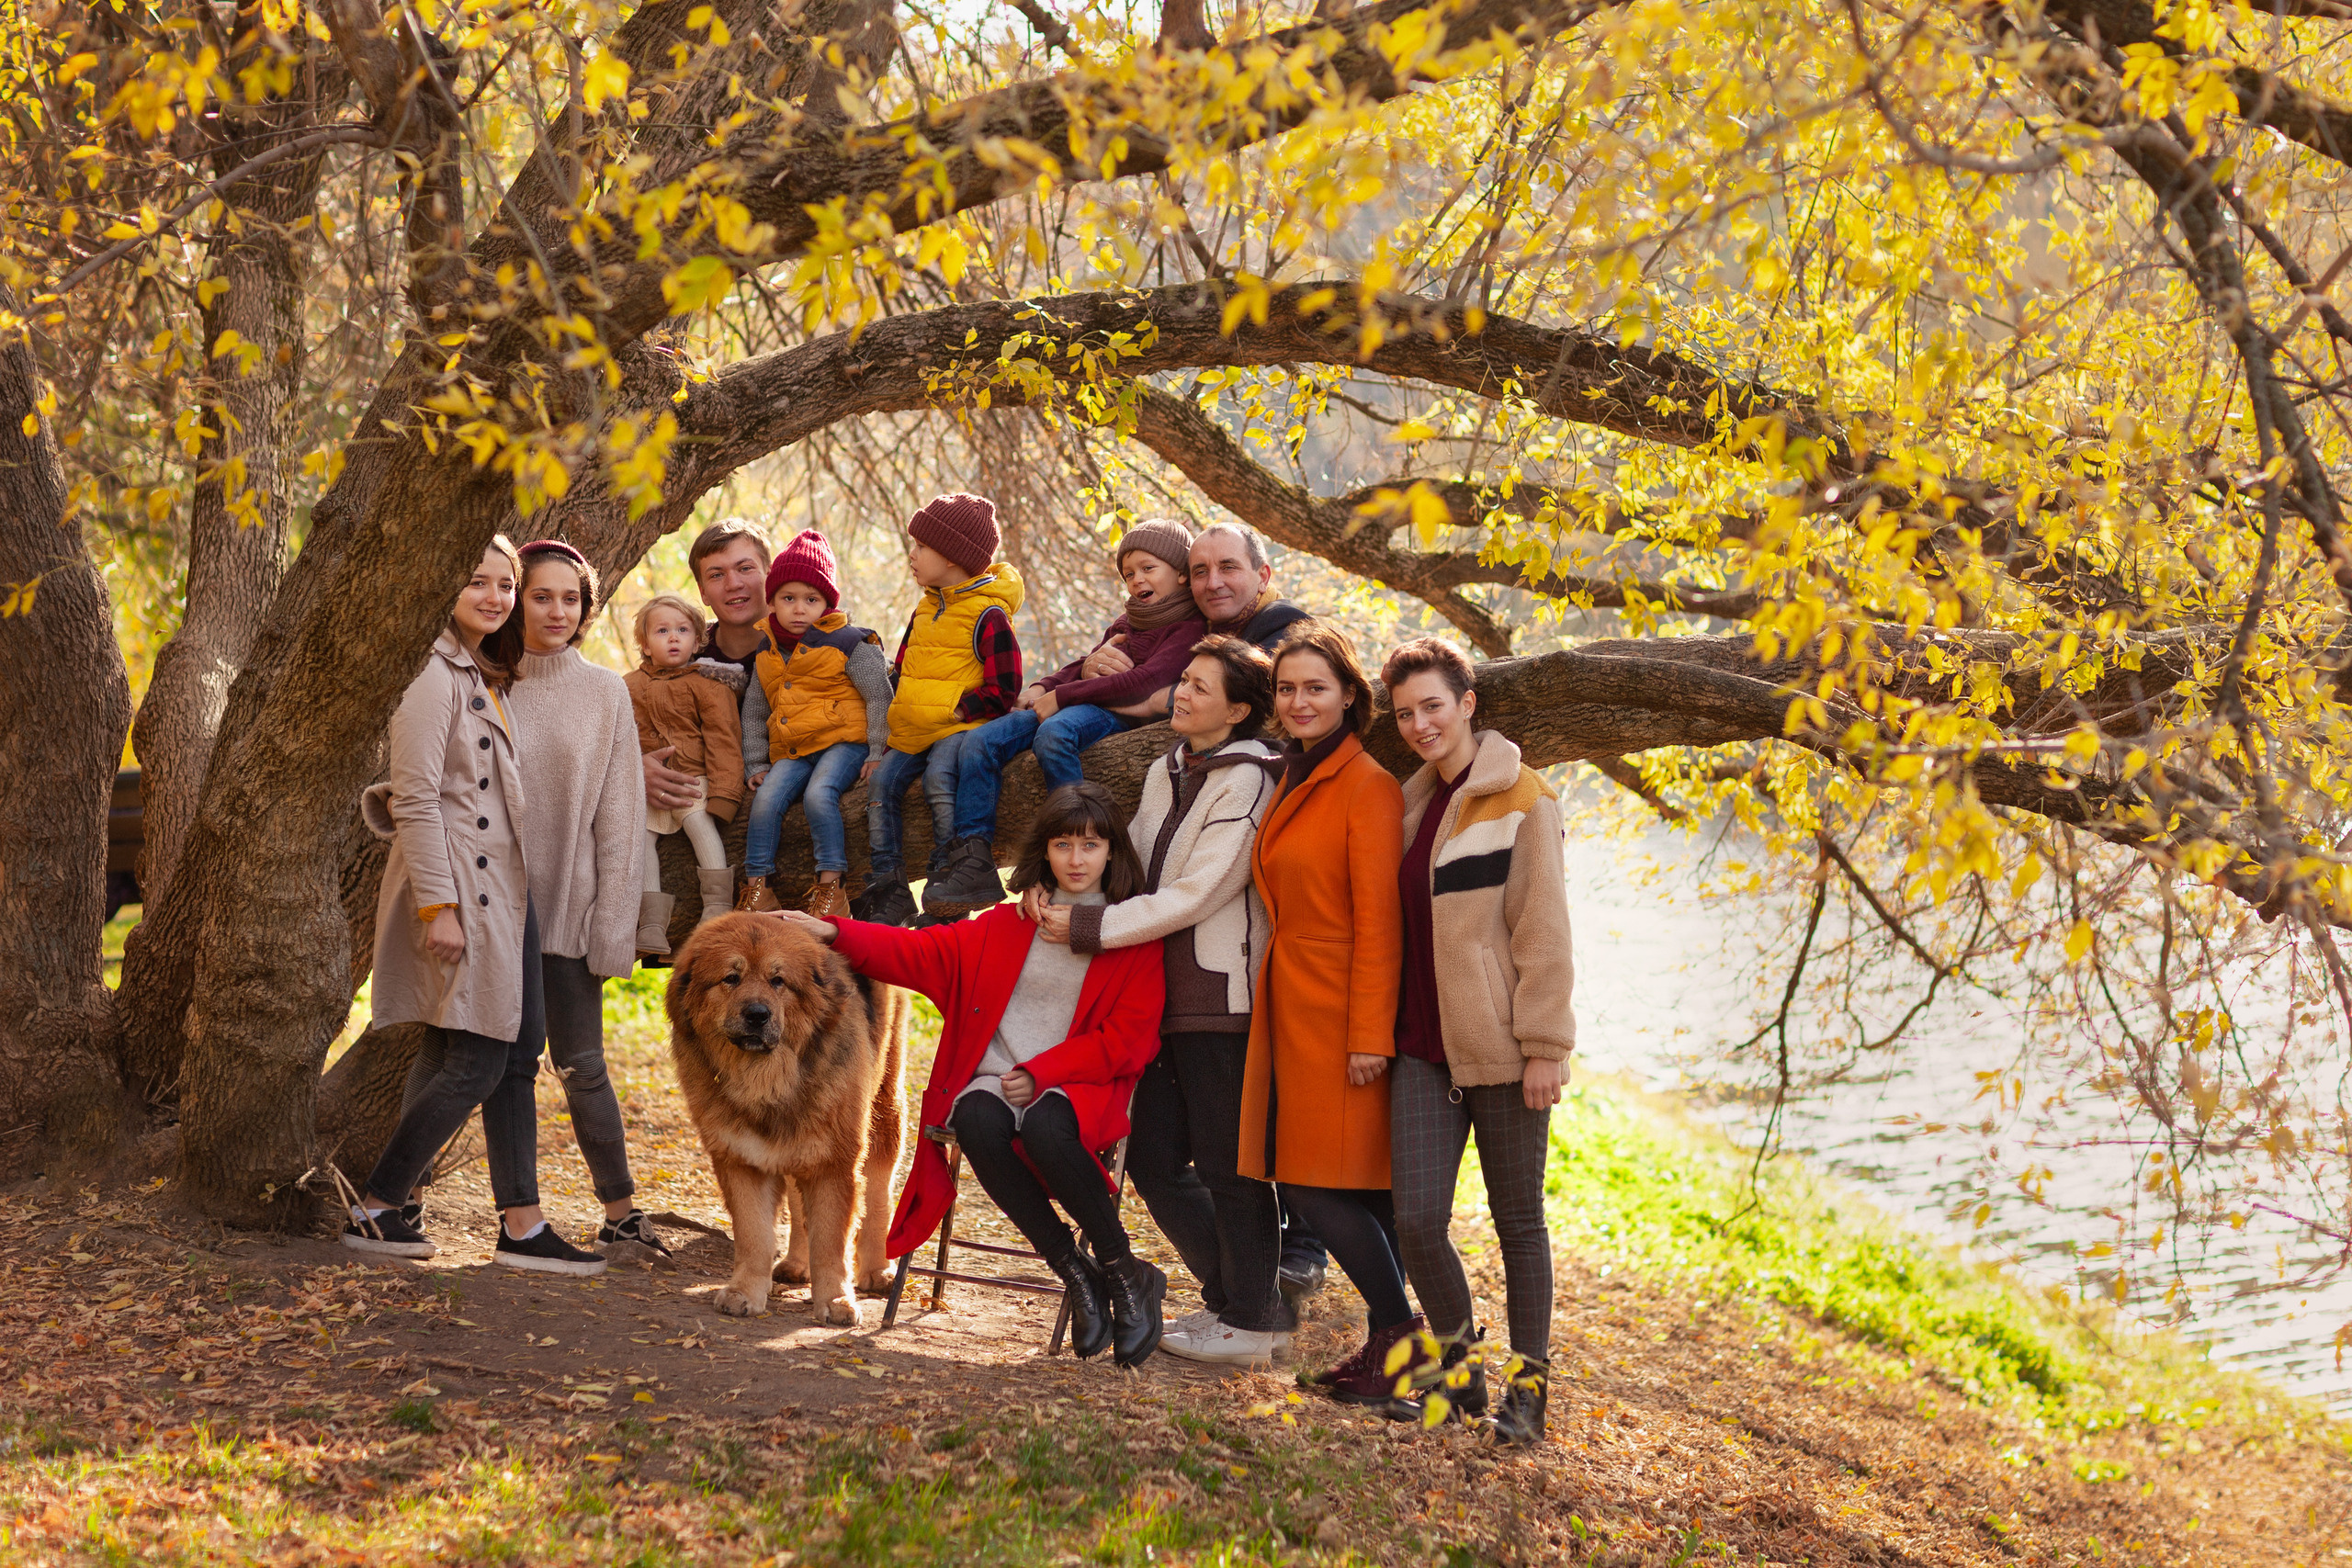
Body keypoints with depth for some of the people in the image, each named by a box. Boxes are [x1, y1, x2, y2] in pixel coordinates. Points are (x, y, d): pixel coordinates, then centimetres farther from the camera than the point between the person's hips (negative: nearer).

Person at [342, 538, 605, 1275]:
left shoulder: (487, 677, 19)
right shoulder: (431, 676, -11)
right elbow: (417, 800, -16)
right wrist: (439, 905, -21)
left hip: (503, 886, 10)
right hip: (457, 886, -10)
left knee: (516, 1057, 6)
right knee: (475, 1063, -8)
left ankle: (522, 1225, 8)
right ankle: (374, 1210, 2)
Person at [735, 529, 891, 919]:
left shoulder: (846, 643, -2)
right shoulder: (767, 656, 15)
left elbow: (879, 697, -2)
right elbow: (753, 712, 23)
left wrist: (877, 753, -7)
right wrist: (756, 764, 14)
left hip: (843, 743, -5)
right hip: (790, 753, 5)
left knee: (819, 793, -31)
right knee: (766, 799, -20)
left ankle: (830, 884, -27)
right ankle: (756, 886, -15)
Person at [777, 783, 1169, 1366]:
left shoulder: (1135, 934, 8)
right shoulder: (1006, 925, 21)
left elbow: (1128, 1039, -1)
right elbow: (922, 952, 17)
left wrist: (1041, 1073, -11)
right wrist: (833, 934, 4)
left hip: (1080, 1087, -3)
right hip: (992, 1082, 3)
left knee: (1043, 1128, -40)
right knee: (979, 1123, -35)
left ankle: (1126, 1273, -22)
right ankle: (1077, 1275, -25)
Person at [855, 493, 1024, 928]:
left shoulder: (988, 615, -9)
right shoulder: (925, 610, 17)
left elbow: (1003, 690, -13)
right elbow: (902, 668, 27)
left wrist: (956, 710, -17)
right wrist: (894, 705, 10)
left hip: (962, 725, -8)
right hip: (914, 730, 8)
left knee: (938, 777, -32)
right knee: (881, 781, -12)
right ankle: (887, 887, -10)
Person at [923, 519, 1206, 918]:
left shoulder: (1190, 627, -2)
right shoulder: (1126, 622, 29)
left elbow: (1146, 680, -15)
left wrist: (1062, 696, -14)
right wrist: (1043, 688, 7)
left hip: (1123, 716, -9)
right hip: (1075, 707, 9)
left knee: (1052, 735, -40)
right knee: (980, 741, -11)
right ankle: (973, 859, -18)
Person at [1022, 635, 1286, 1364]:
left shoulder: (1246, 781, -12)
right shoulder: (1167, 772, 14)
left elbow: (1193, 895, -15)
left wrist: (1085, 928, -13)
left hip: (1224, 999, -8)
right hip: (1169, 996, 9)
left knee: (1228, 1166, -1)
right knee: (1154, 1159, 10)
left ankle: (1252, 1323, 12)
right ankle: (1229, 1298, 26)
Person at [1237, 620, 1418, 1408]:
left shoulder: (1367, 787, -11)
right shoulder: (1294, 783, 15)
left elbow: (1379, 920, -15)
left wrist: (1370, 1035, -18)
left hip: (1341, 1013, -8)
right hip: (1294, 1012, 8)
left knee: (1320, 1186, -9)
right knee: (1357, 1192, 8)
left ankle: (1398, 1329, 2)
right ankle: (1391, 1343, 14)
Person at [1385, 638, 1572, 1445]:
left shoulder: (1520, 801, -5)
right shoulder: (1416, 802, 14)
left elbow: (1544, 932, -9)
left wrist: (1545, 1045, -13)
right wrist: (1386, 1030, 14)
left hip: (1501, 1046, -5)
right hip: (1425, 1045, 5)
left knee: (1518, 1219, 5)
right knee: (1416, 1217, -6)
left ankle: (1527, 1386, 16)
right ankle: (1460, 1363, 16)